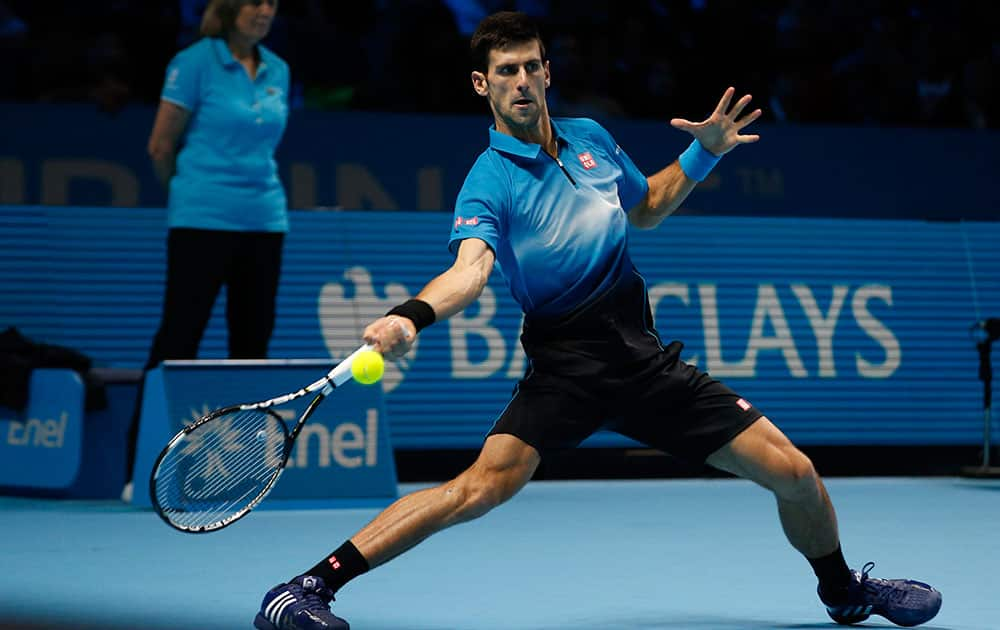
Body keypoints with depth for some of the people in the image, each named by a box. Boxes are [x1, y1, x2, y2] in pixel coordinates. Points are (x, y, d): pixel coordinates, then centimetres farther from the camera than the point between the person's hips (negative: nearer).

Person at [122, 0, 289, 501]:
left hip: (264, 220, 6)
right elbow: (161, 146, -2)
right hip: (203, 219, -6)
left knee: (253, 341, 6)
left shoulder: (277, 71, 10)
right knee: (178, 338, -5)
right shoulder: (195, 62, -7)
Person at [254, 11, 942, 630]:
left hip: (646, 357, 5)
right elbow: (471, 267, -28)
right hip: (565, 364, -5)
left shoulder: (591, 138, 11)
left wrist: (705, 152, 14)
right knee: (484, 485, -29)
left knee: (793, 471, 1)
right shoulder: (490, 182, -8)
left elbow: (646, 209, 29)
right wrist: (410, 316, -48)